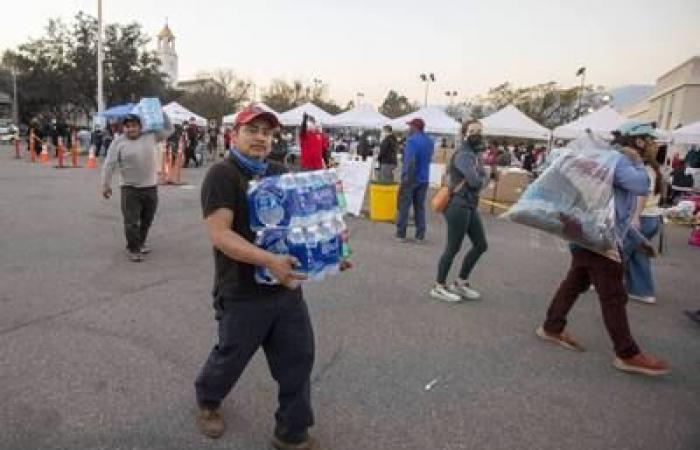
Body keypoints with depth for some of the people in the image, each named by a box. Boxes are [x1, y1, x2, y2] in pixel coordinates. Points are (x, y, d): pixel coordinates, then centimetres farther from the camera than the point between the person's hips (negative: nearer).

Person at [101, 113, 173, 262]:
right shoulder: (118, 142, -4)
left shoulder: (151, 136, 4)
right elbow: (109, 165, -4)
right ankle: (133, 250, 9)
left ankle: (140, 243, 34)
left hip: (151, 187, 3)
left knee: (147, 220, 15)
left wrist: (161, 113, 4)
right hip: (130, 189, -3)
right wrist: (106, 185, -5)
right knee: (132, 222, -3)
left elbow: (168, 130, 14)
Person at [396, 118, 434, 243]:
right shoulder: (430, 141, 12)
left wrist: (407, 177, -22)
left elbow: (410, 161, -24)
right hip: (424, 179, 6)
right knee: (420, 207, 10)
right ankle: (420, 236, 10)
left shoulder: (412, 140, -14)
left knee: (404, 206, 3)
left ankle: (401, 234, 7)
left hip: (410, 178, -6)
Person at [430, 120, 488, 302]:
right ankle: (439, 287, 12)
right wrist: (482, 180, -3)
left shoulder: (474, 155, 15)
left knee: (481, 245, 13)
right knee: (453, 248, -2)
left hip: (470, 206, 10)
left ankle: (460, 283, 25)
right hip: (459, 206, -10)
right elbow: (475, 181, -24)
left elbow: (481, 180, 13)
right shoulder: (463, 155, -16)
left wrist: (479, 180, -8)